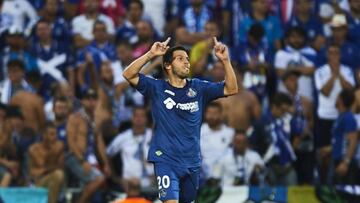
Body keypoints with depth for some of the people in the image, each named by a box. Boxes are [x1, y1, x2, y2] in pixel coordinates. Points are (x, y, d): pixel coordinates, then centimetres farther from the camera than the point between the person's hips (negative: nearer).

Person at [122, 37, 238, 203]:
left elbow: (231, 89, 0)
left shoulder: (198, 88, 5)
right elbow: (129, 75, -12)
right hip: (166, 160, -4)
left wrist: (225, 60, -13)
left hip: (192, 162, 4)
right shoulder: (157, 88, -2)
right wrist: (150, 54, -22)